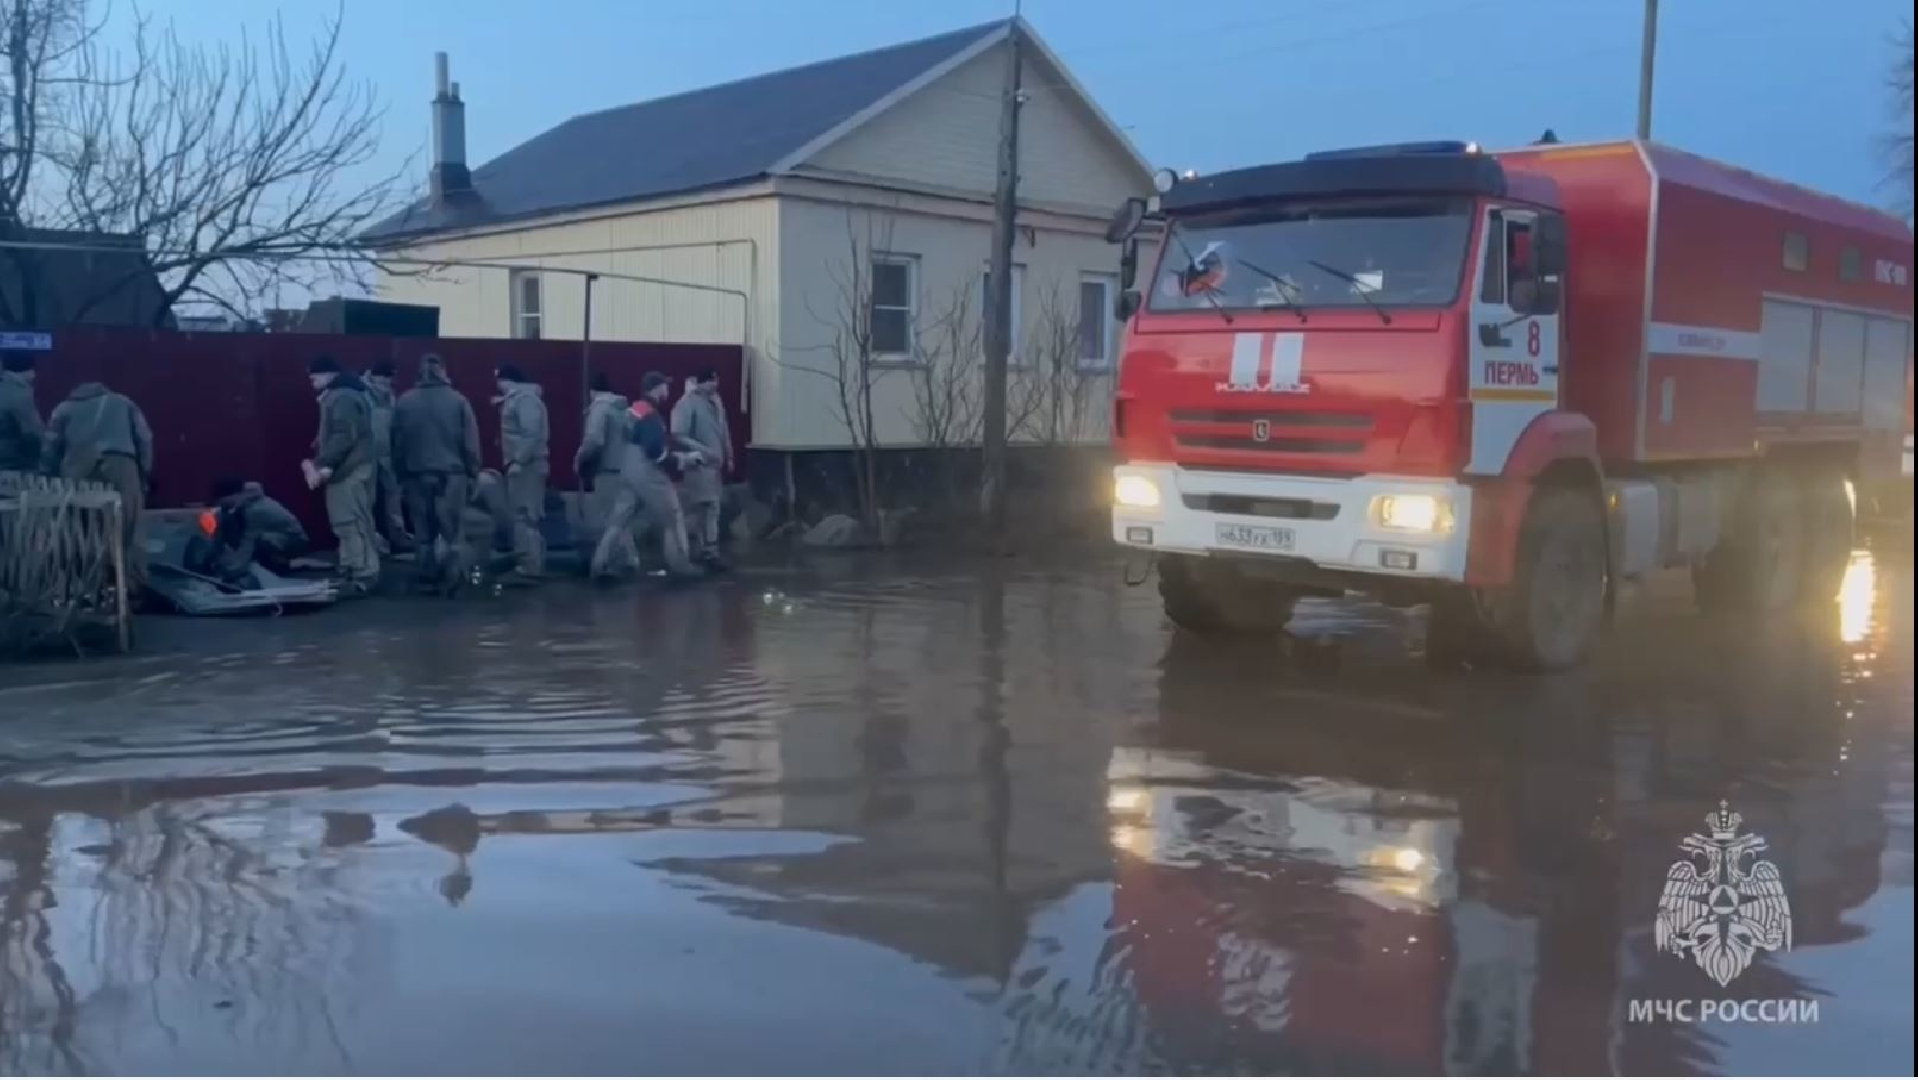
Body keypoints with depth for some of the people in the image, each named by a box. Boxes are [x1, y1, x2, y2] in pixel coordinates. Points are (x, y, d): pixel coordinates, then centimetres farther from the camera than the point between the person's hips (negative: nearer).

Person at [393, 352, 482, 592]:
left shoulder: (404, 401, 3)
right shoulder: (458, 400, -4)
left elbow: (397, 444, 5)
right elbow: (471, 444, -4)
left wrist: (401, 473, 12)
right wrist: (472, 474, 3)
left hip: (416, 475, 2)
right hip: (451, 474, -2)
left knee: (424, 532, 11)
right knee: (453, 532, 2)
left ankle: (427, 580, 13)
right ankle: (452, 579, -5)